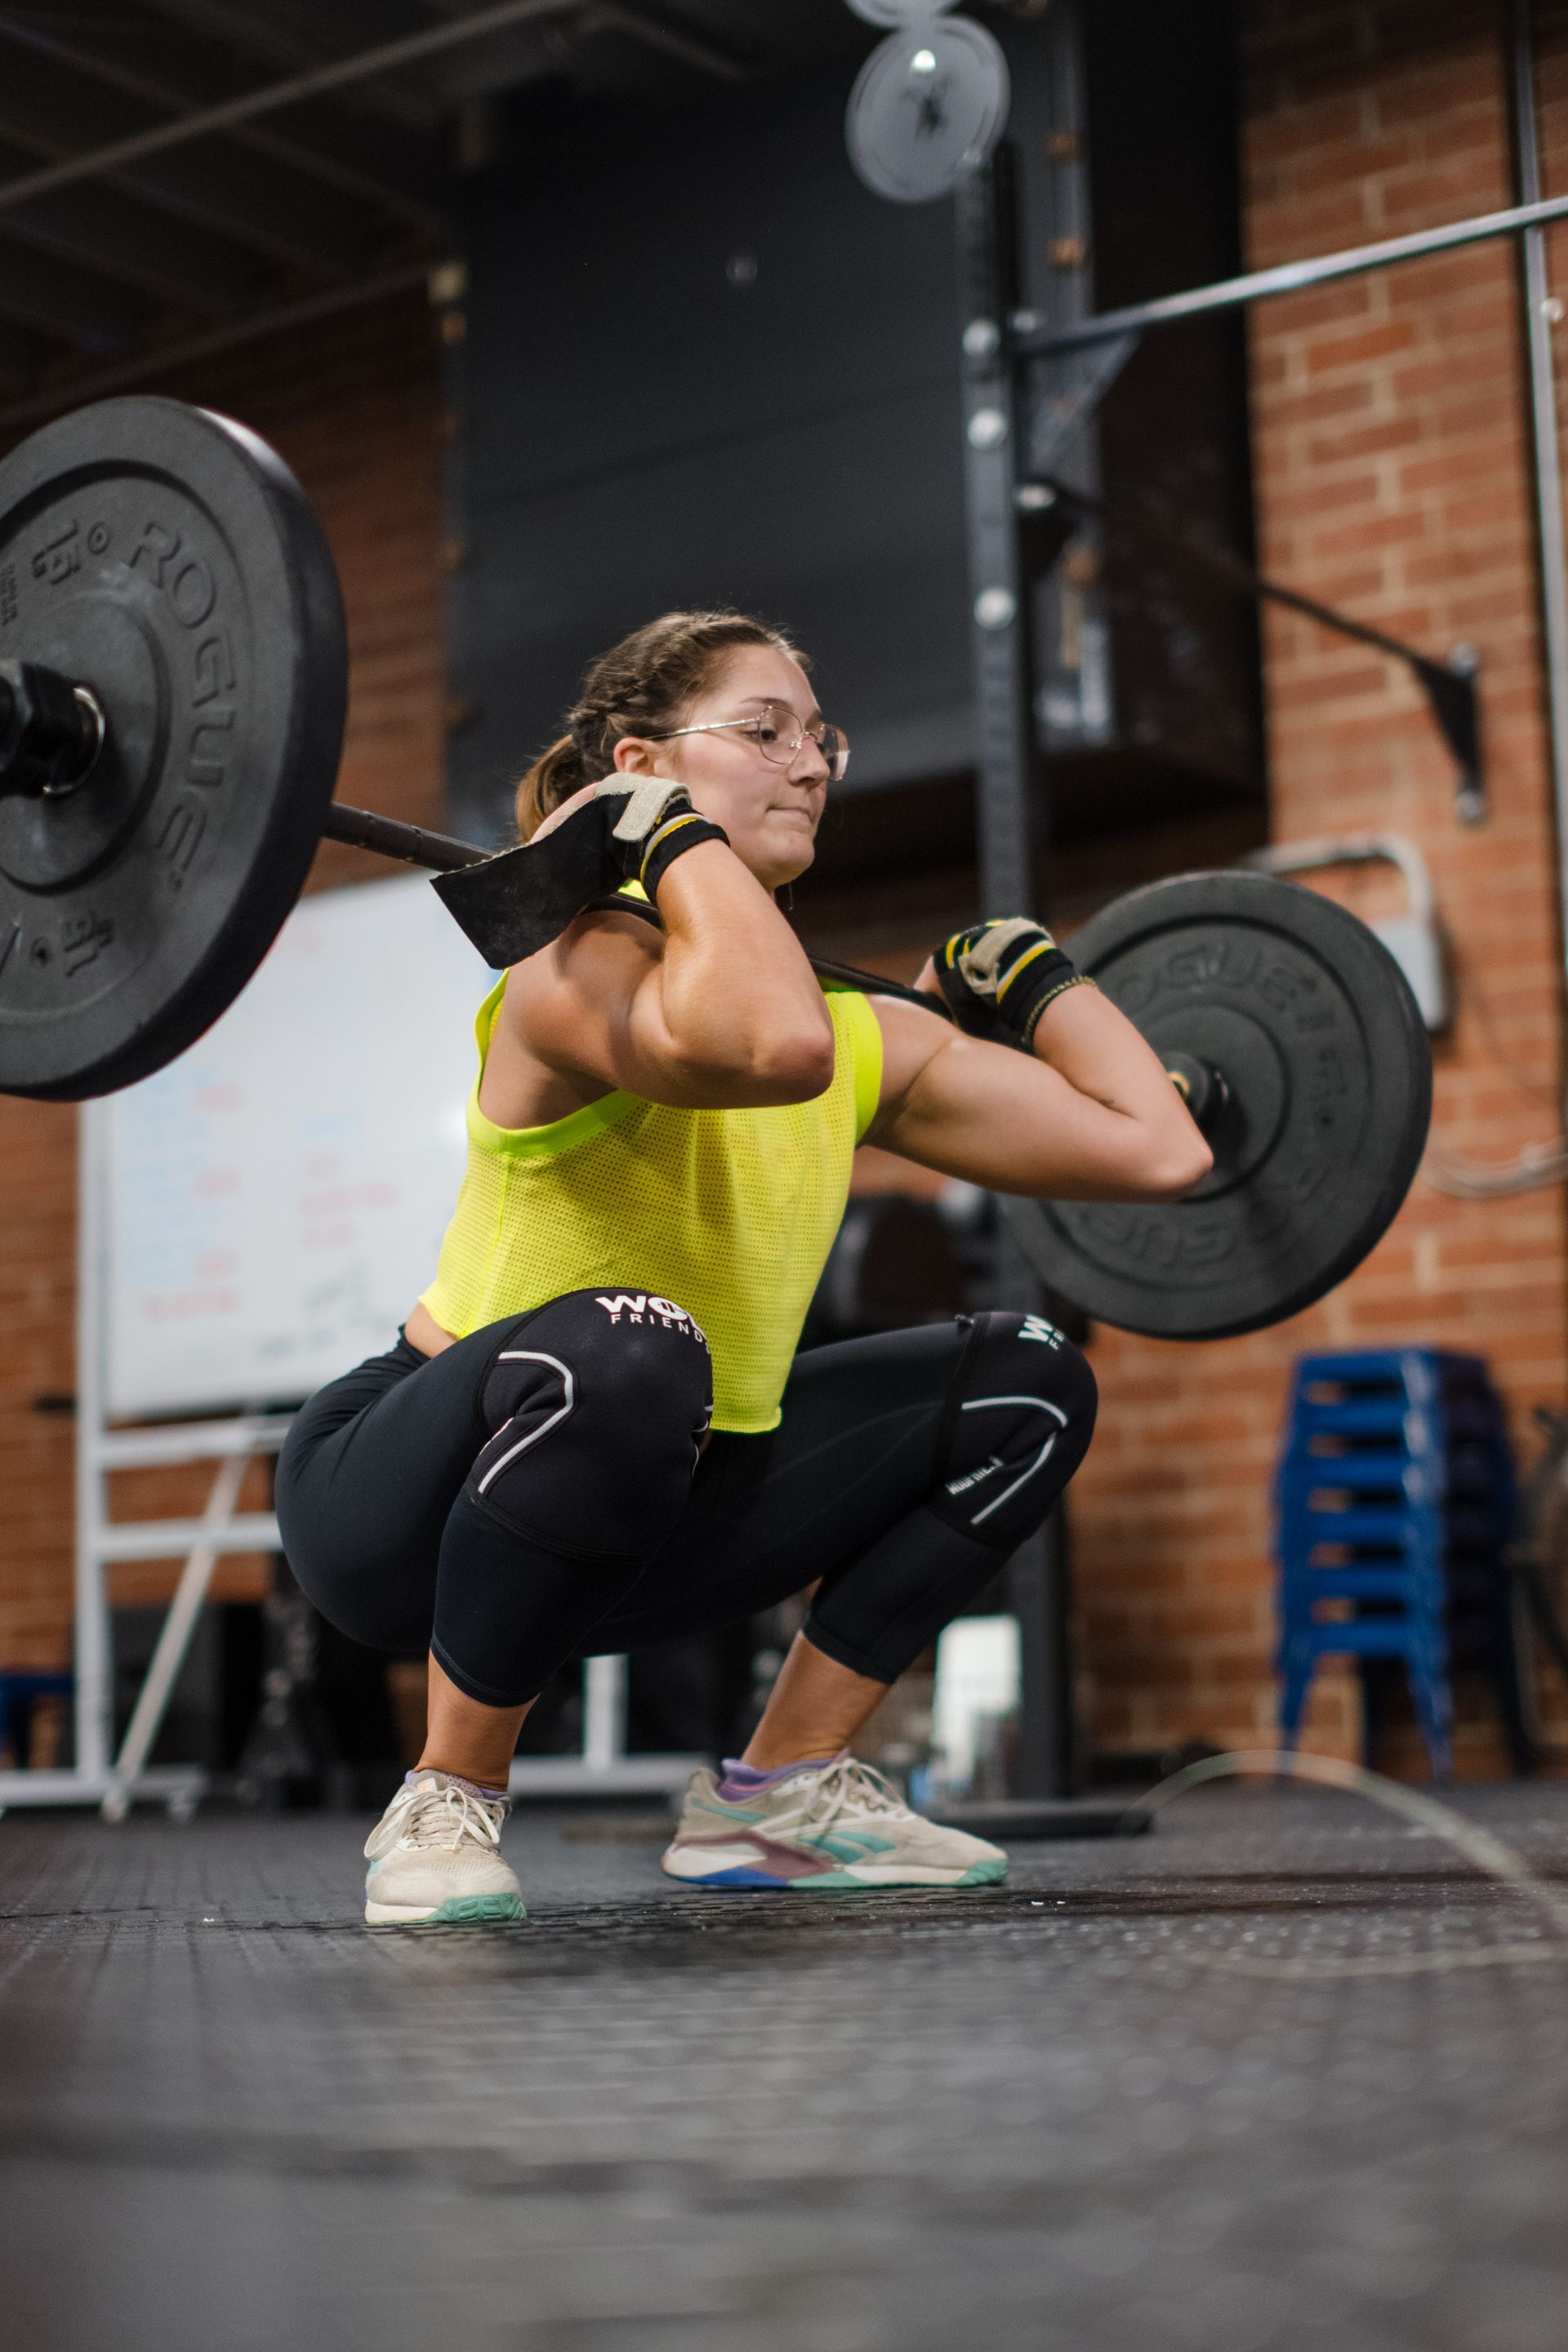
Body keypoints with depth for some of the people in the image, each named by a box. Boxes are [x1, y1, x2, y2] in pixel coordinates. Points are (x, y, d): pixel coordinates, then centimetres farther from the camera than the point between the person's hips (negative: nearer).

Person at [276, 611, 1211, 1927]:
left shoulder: (868, 1039, 2)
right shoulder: (581, 968, -21)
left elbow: (1157, 1145, 0)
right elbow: (770, 1043, -45)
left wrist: (1012, 967, 11)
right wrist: (677, 829, -29)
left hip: (638, 1510, 8)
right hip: (410, 1507, -7)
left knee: (1028, 1385, 6)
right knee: (624, 1352, -40)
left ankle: (779, 1793, 10)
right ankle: (445, 1809, -16)